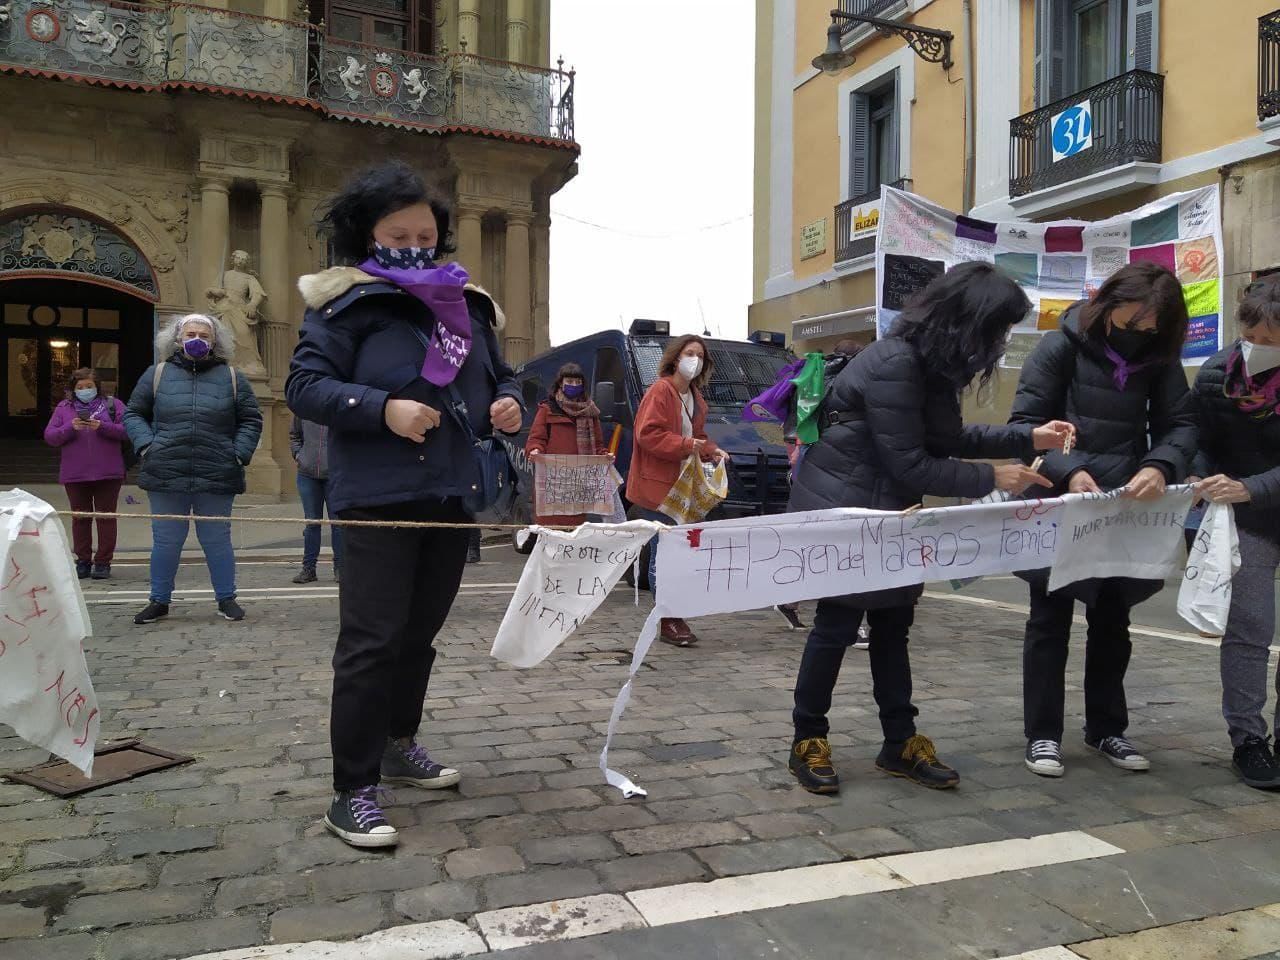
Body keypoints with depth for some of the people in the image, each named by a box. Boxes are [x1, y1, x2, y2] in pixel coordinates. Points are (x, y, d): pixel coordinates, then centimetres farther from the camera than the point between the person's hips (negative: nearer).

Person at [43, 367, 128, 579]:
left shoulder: (112, 404, 5)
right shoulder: (63, 408, 10)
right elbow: (49, 436, 4)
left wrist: (102, 427, -17)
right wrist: (71, 428, -13)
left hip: (108, 474, -2)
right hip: (74, 474, 2)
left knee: (106, 517, 1)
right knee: (80, 518, 7)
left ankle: (103, 562, 7)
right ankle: (83, 561, 15)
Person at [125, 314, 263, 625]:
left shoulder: (231, 377, 6)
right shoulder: (157, 374, 7)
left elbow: (251, 420, 10)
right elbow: (134, 414, 13)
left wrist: (239, 454, -2)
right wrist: (146, 445, -3)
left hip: (217, 479, -1)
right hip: (166, 475, 1)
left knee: (216, 539, 8)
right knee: (166, 540, 9)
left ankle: (226, 598, 21)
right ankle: (159, 601, 23)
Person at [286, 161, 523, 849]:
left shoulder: (467, 303, 13)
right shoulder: (346, 303, -5)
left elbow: (497, 375, 22)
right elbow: (303, 387, -10)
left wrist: (507, 404, -1)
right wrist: (383, 409, -23)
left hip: (453, 495, 6)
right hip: (380, 498, -6)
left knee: (421, 632, 17)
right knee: (372, 641, -5)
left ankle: (397, 745, 35)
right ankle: (352, 793, 5)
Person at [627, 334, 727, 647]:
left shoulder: (695, 397, 17)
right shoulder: (660, 391, -11)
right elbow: (647, 434, -18)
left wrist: (710, 450, 6)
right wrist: (685, 445, -22)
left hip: (683, 487, 9)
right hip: (657, 486, -9)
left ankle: (673, 618, 20)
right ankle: (669, 622, 1)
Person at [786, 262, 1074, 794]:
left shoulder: (930, 362, 5)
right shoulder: (894, 364, -25)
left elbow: (949, 438, 13)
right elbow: (909, 463, -23)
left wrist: (1027, 439, 7)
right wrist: (992, 480, -16)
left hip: (884, 512, 9)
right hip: (840, 511, -9)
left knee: (892, 624, 12)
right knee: (837, 624, 0)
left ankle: (900, 742, 22)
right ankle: (807, 741, 15)